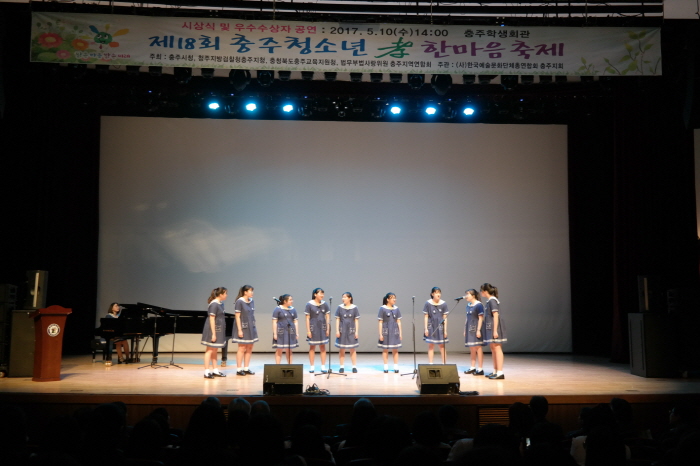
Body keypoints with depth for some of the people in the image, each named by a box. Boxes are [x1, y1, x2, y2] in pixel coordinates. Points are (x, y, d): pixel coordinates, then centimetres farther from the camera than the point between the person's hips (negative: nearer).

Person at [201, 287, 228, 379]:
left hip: (219, 329, 9)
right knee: (210, 350, -2)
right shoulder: (214, 304, -18)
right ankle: (206, 372, 3)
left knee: (214, 351, 14)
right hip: (213, 329, -9)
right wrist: (213, 333, -21)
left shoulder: (221, 303, 8)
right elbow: (212, 319, -20)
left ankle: (215, 370, 21)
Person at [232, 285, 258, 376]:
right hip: (243, 327, -7)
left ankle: (246, 368, 17)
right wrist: (239, 330, -17)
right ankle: (239, 369, 5)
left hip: (251, 327, 7)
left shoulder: (252, 301, 7)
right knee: (242, 349, -3)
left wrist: (254, 327, 10)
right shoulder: (239, 301, -12)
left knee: (249, 349, 9)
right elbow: (237, 316, -14)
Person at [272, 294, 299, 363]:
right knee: (279, 350, -1)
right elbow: (274, 322, -6)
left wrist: (297, 333, 7)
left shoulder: (293, 309, 9)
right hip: (280, 332, -4)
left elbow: (296, 322, 12)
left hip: (290, 332, 4)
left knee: (289, 350, 9)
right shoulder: (278, 309, -5)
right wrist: (275, 333, -11)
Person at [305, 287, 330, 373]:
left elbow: (327, 316, 5)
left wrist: (328, 329, 0)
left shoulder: (324, 304, 1)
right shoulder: (309, 304, -7)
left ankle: (323, 366, 14)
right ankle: (312, 366, 16)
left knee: (322, 347, 7)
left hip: (322, 327, 3)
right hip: (313, 328, -2)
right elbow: (307, 318, -6)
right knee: (312, 347, 7)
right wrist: (308, 330, -9)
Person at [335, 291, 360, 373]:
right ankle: (342, 367, 14)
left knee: (353, 350, 5)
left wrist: (357, 331, -3)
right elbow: (337, 320, 2)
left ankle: (354, 367, 12)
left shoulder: (354, 308, -2)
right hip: (342, 331, 1)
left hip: (351, 331, -1)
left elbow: (356, 320, 1)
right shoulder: (340, 307, 0)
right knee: (342, 350, 6)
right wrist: (337, 330, -4)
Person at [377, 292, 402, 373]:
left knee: (395, 350, 5)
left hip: (394, 331, 2)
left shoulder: (396, 309, 5)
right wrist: (380, 334, -7)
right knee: (385, 350, 4)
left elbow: (398, 322, 9)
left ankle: (396, 366, 13)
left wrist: (400, 333, 6)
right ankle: (386, 367, 13)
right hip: (385, 331, -2)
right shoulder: (382, 309, -4)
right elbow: (380, 322, -3)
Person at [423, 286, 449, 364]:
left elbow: (445, 318, 1)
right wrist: (425, 328, -4)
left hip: (440, 326, 1)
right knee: (431, 346, 5)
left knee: (442, 346, 6)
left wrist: (445, 330, -1)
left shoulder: (443, 304, -3)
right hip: (431, 326, -1)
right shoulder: (428, 303, -5)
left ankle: (444, 363, 12)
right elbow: (426, 316, -1)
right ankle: (430, 363, 12)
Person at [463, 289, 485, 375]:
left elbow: (481, 318, -14)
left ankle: (480, 369, -3)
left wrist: (478, 330, -18)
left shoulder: (478, 305, -10)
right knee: (471, 349, 13)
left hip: (476, 328, -8)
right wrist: (465, 330, 17)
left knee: (478, 348, -6)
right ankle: (473, 367, 21)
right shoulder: (468, 305, 13)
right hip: (470, 328, 8)